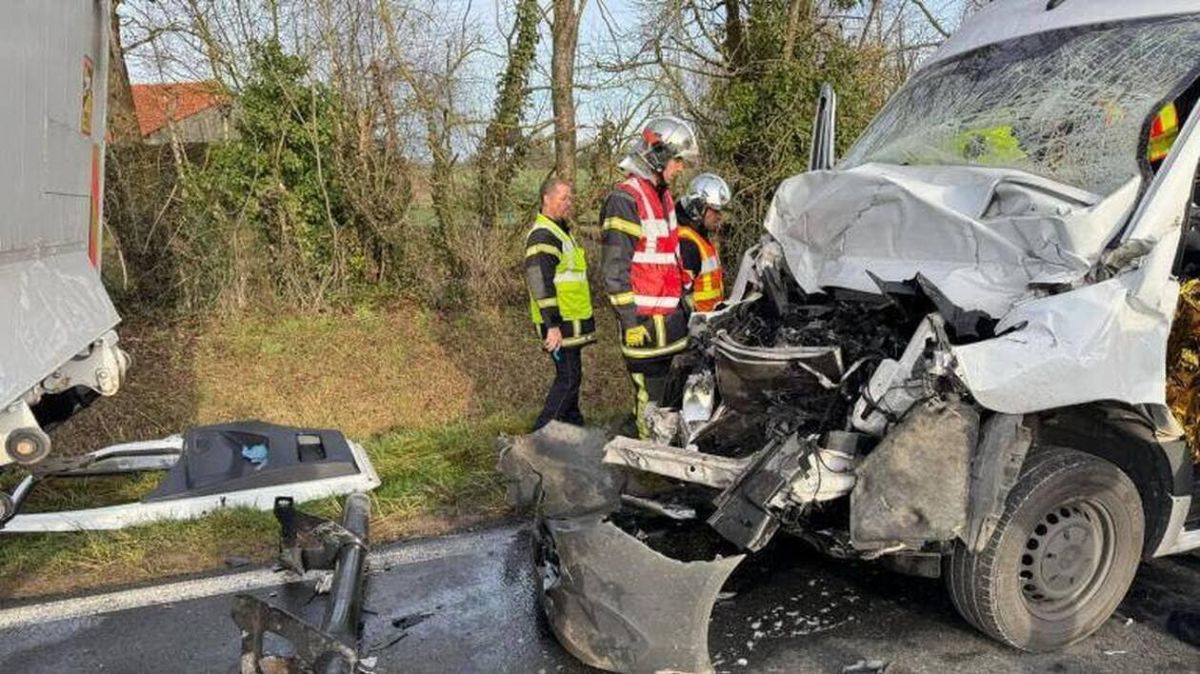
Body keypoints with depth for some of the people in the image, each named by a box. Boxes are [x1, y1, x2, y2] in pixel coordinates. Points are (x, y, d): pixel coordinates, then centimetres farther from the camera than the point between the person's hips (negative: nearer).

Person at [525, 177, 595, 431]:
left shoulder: (561, 230, 18)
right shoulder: (542, 235, -16)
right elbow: (541, 284, -23)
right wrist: (552, 325, -26)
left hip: (571, 320, 10)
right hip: (560, 323, -10)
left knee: (570, 376, 16)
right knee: (568, 378, -9)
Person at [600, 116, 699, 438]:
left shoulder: (663, 194, 17)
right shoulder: (624, 199, -13)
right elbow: (615, 268, -17)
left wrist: (684, 300, 22)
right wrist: (629, 320, -19)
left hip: (671, 313, 9)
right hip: (645, 319, -9)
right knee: (651, 396, -4)